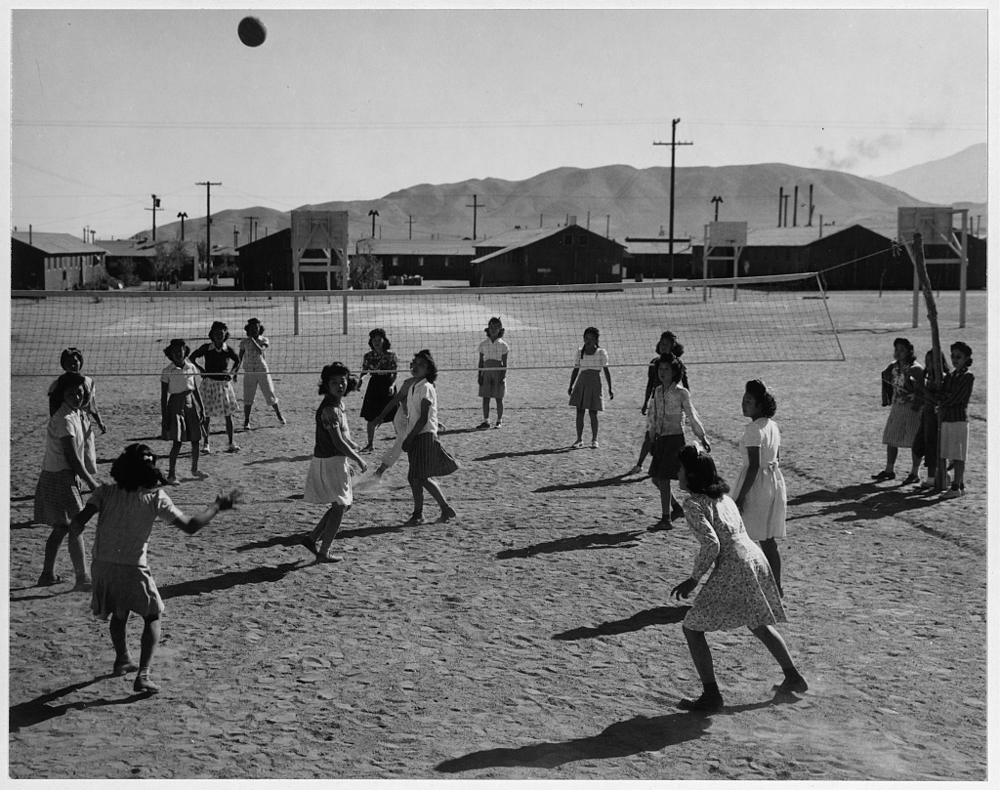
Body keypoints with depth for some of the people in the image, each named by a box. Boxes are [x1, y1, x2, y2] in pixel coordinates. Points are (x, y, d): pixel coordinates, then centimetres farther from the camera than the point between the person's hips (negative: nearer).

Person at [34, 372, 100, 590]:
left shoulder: (77, 414, 10)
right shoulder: (64, 420, -20)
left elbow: (81, 453, 16)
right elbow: (72, 458, -21)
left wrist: (90, 475, 16)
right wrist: (92, 484, -15)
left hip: (64, 477, 10)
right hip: (60, 479, -10)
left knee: (61, 527, 16)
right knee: (76, 527, -8)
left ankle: (47, 574, 24)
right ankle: (82, 579, -5)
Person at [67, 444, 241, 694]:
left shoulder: (106, 492, -1)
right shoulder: (155, 498, -9)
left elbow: (79, 521, -13)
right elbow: (190, 526, -8)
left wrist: (77, 523, 11)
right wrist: (217, 506, 2)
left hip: (102, 565, 4)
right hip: (132, 569, -4)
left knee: (118, 614, 28)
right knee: (152, 617, 12)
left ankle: (122, 660, 45)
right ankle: (143, 676, -2)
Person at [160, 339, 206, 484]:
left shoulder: (191, 368, 4)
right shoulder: (167, 371, -7)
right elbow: (163, 395, -4)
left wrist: (201, 408, 9)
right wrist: (164, 416, -7)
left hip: (191, 403, 4)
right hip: (176, 405, -4)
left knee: (195, 439, 9)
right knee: (177, 441, -8)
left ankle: (194, 469, 27)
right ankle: (171, 474, -1)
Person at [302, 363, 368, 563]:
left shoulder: (339, 404, 8)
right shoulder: (329, 409, -22)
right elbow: (338, 442, -24)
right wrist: (359, 460, -15)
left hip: (337, 461, 9)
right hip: (329, 462, -9)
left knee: (344, 503, 19)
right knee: (339, 507, 2)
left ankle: (312, 538, 21)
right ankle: (323, 552, 11)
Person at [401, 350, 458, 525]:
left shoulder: (426, 388, -12)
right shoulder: (412, 387, 13)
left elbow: (423, 419, -17)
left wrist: (409, 438, -17)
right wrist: (408, 438, 13)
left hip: (425, 436, -9)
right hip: (415, 437, 9)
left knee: (415, 477, -7)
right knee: (423, 478, 11)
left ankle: (418, 514, 5)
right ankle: (446, 509, 20)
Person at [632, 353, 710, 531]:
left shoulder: (681, 393, -11)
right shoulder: (658, 391, 8)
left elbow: (692, 416, -6)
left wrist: (703, 438, 0)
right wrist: (649, 436, 19)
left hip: (675, 438, -7)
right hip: (660, 438, 7)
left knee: (663, 478, -7)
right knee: (655, 478, 9)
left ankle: (666, 520, 2)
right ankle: (677, 508, 28)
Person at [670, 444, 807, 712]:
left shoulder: (693, 504, -9)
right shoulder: (722, 496, 17)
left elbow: (711, 545, -19)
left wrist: (693, 579, -9)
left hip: (733, 567, -9)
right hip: (756, 558, 9)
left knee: (692, 628, 2)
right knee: (759, 625, 28)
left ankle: (711, 694, 0)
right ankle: (793, 678, 36)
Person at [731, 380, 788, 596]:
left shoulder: (754, 429, -18)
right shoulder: (773, 426, 8)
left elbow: (754, 466, -22)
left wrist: (741, 497, -21)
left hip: (757, 483, -9)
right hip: (775, 479, 9)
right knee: (769, 539, 15)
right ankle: (776, 585, 20)